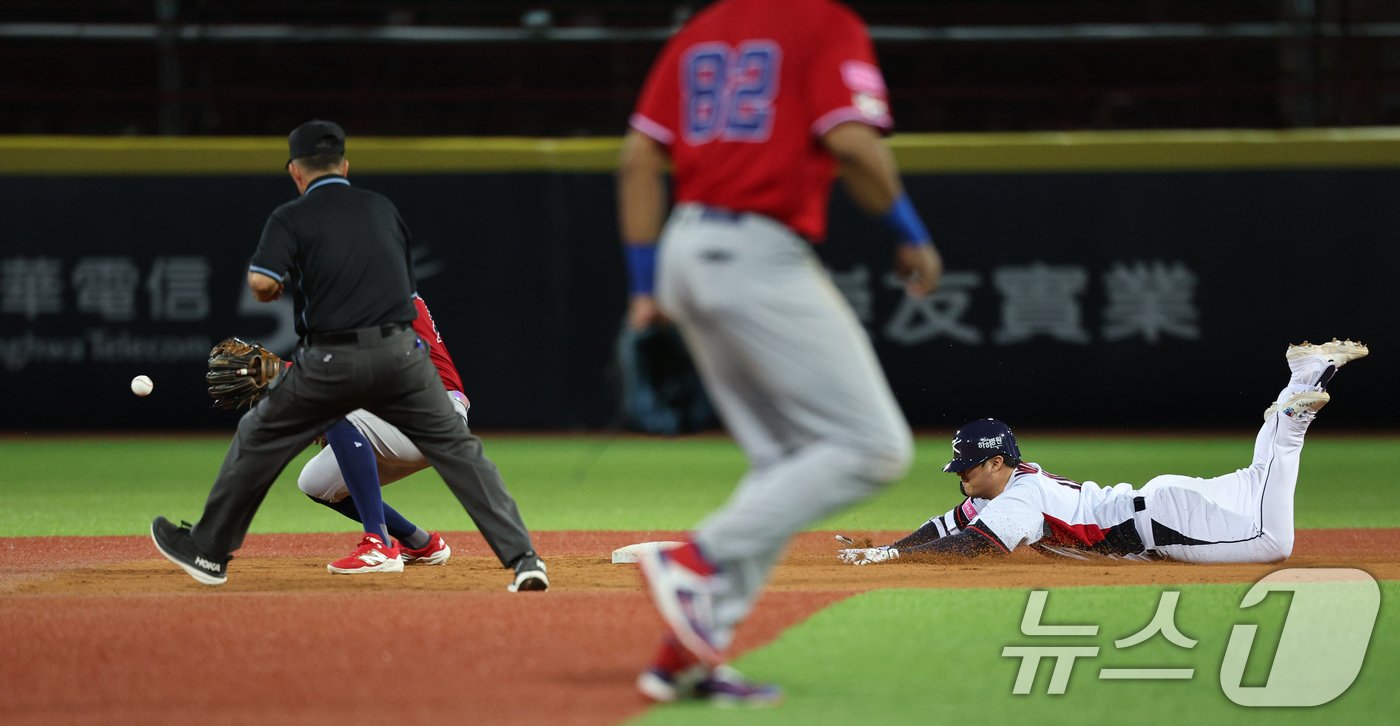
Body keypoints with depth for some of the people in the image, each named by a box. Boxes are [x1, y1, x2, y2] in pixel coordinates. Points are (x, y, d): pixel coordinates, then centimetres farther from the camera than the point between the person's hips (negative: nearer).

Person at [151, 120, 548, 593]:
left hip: (332, 359, -2)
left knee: (259, 438, 17)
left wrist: (268, 292, 9)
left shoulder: (291, 218, 1)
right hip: (401, 352, 3)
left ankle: (209, 551, 27)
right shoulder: (383, 209, 15)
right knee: (458, 447, 4)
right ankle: (522, 557, -10)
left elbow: (262, 283, -13)